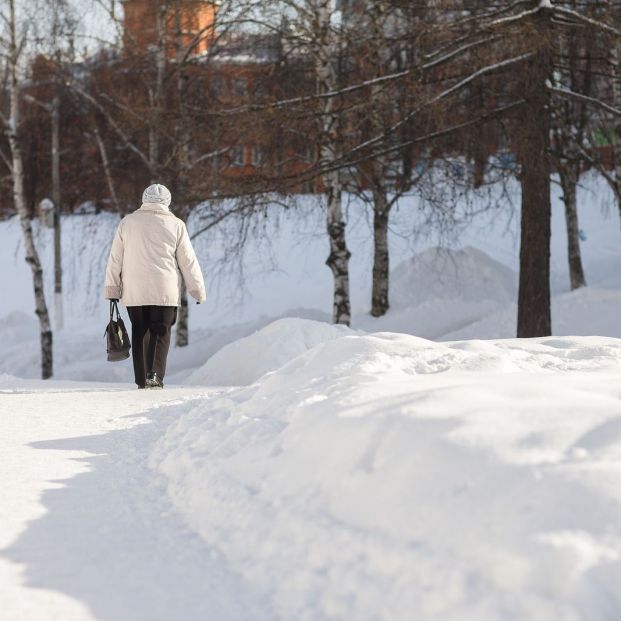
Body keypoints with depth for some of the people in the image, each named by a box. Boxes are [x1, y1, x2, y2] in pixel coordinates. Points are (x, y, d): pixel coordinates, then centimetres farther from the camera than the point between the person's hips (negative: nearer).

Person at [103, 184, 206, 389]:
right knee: (160, 333, 2)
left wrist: (112, 289, 12)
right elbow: (189, 262, 3)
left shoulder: (127, 222, 6)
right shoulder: (175, 225, 0)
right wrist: (198, 291, 9)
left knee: (140, 334, 11)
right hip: (165, 292, -2)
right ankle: (155, 374, -18)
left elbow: (115, 259, 7)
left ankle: (142, 380, 10)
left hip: (134, 293, 2)